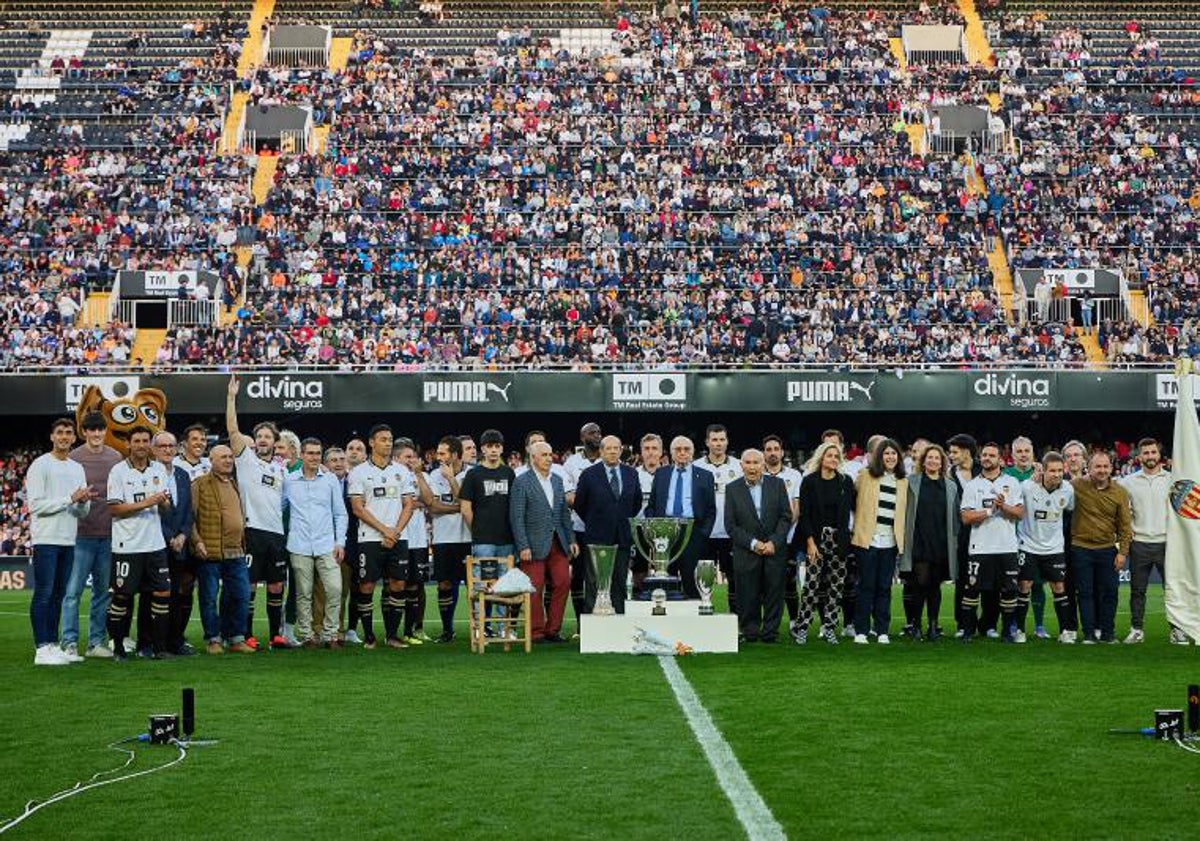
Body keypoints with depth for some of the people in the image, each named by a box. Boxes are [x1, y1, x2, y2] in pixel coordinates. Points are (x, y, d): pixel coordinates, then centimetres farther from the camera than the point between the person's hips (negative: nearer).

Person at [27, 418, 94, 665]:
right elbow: (35, 505, -13)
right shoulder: (40, 465, -4)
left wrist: (84, 502, -8)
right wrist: (70, 499, -15)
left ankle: (53, 646, 14)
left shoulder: (78, 469, 16)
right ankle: (42, 649, -7)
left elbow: (83, 512, 15)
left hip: (68, 540, 7)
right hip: (46, 539, -7)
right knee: (43, 594, -7)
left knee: (59, 594, 10)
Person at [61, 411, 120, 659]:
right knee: (73, 591, -5)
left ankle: (97, 641, 17)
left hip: (109, 535, 4)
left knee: (104, 591, 9)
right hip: (82, 534, -4)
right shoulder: (73, 458, -2)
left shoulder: (116, 458, 10)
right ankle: (70, 643, 0)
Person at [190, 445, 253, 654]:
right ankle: (213, 639, 12)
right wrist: (197, 541, -15)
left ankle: (236, 638, 16)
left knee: (241, 595, 5)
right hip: (210, 552, -6)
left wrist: (244, 542, 19)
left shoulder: (235, 485, 19)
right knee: (209, 597, 2)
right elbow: (190, 516, -8)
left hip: (236, 552, 6)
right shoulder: (200, 485, -3)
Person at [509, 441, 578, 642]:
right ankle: (537, 632, 8)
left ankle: (553, 629, 14)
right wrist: (523, 546, -14)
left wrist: (571, 540, 11)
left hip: (558, 543, 6)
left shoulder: (558, 480, 13)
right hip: (534, 544, -6)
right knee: (535, 588, -2)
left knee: (563, 582, 2)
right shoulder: (522, 482, -6)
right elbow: (516, 517, -9)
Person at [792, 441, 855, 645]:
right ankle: (800, 627, 1)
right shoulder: (809, 481, -1)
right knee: (812, 585, -8)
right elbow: (804, 514, -4)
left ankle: (829, 628, 11)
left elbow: (855, 507, 11)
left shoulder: (846, 482, 7)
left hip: (839, 540, 3)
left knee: (835, 586, 3)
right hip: (816, 538, -3)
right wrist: (810, 542, -11)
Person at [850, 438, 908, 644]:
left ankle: (882, 631, 11)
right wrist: (854, 528, 3)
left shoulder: (903, 482, 11)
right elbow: (851, 498, 7)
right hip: (868, 540, -3)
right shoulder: (865, 476, 1)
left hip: (890, 542, 3)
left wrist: (902, 538, 8)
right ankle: (861, 631, 5)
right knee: (866, 586, -1)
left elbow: (904, 512, 15)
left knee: (884, 587, 5)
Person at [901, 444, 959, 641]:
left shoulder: (950, 486, 11)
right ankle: (913, 624, 4)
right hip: (918, 544, -2)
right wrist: (904, 538, -3)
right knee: (920, 583, -6)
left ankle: (933, 625, 12)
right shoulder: (912, 482, 4)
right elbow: (905, 512, 3)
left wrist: (954, 542, 7)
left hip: (941, 545, 2)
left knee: (935, 586, 6)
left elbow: (955, 517, 13)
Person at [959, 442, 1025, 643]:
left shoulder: (1012, 483, 8)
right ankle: (968, 629, 9)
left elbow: (1020, 514, 0)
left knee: (1008, 590, 3)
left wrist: (1003, 506, -15)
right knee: (972, 589, -2)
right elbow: (966, 518, -3)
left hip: (1007, 547, 1)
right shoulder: (972, 485, 6)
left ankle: (1008, 630, 14)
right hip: (980, 547, -1)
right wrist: (989, 511, -13)